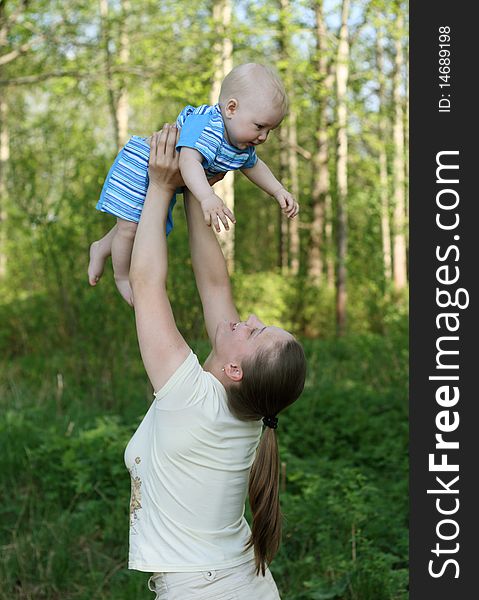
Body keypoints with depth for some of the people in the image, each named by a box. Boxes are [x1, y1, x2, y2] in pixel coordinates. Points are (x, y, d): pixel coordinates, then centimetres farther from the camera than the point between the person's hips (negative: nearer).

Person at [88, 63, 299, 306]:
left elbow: (253, 166, 13)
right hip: (138, 168, -9)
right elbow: (188, 161, -55)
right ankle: (122, 278, 18)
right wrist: (207, 197, -69)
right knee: (130, 227, -9)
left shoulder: (243, 146, -10)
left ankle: (101, 248, 41)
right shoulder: (203, 124, -40)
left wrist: (279, 191, 3)